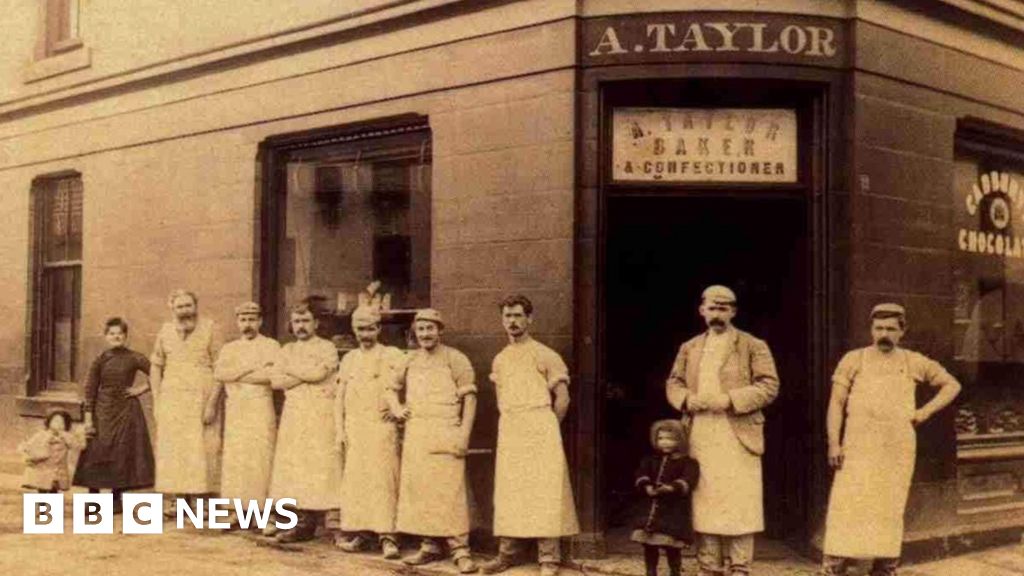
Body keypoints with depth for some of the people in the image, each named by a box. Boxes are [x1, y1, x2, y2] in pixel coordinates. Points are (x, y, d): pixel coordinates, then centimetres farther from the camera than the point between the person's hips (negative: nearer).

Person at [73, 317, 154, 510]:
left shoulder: (134, 359, -3)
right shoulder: (100, 361, 0)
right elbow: (90, 390, -1)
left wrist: (141, 388, -7)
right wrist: (88, 419, -6)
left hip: (126, 412, -1)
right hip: (103, 412, 1)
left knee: (123, 454, 1)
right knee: (96, 453, -1)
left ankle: (117, 498, 13)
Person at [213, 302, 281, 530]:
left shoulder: (270, 346, 3)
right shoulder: (229, 348, 16)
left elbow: (272, 374, -14)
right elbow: (218, 373, -2)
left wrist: (236, 375, -9)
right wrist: (252, 368, -12)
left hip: (261, 408, -4)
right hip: (235, 409, 4)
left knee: (260, 457, -7)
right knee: (235, 458, 1)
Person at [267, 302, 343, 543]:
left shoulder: (327, 348, 2)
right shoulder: (287, 350, 17)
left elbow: (318, 372, -16)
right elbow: (275, 380, 3)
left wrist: (291, 370, -2)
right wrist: (306, 375, -8)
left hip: (320, 414, -5)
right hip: (293, 413, 5)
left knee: (317, 466, -8)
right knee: (295, 466, 2)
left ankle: (311, 521, -7)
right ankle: (303, 521, 6)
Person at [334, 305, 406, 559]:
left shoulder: (392, 355, 3)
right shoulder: (349, 359, 16)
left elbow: (391, 387, -11)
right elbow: (340, 397, 14)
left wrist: (395, 408, -28)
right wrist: (340, 430, 6)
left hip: (381, 426, -4)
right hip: (354, 428, 4)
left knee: (383, 479, -9)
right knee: (355, 479, 3)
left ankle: (388, 537, -10)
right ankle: (359, 532, 10)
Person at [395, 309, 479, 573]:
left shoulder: (455, 359, -2)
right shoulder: (410, 361, 14)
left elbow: (469, 397, -6)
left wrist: (464, 433, -15)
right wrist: (399, 409, 10)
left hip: (445, 434, -6)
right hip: (415, 434, 6)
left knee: (449, 489, -10)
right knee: (418, 489, 5)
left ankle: (460, 549, -7)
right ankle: (429, 546, 14)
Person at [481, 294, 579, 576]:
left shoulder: (545, 355, -2)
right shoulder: (499, 360, 14)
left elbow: (562, 398, -2)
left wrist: (546, 429, 4)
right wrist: (514, 425, 15)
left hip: (540, 431, -5)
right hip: (509, 433, 5)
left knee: (544, 493, -7)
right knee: (507, 494, 4)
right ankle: (507, 553, 10)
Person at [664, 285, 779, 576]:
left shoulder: (753, 346, 5)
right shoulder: (689, 348, 19)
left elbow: (769, 386, -4)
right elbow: (673, 383, 17)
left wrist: (729, 400, -14)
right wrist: (688, 400, -5)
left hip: (737, 438, -4)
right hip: (700, 440, 4)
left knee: (738, 505, -5)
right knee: (704, 504, 4)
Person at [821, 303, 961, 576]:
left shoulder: (913, 362, 9)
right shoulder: (854, 360, 5)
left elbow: (951, 385, 19)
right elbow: (836, 403, 2)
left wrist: (926, 411, 6)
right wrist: (834, 443, -8)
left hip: (898, 449, 2)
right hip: (858, 447, -2)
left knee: (890, 509, 5)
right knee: (847, 505, -9)